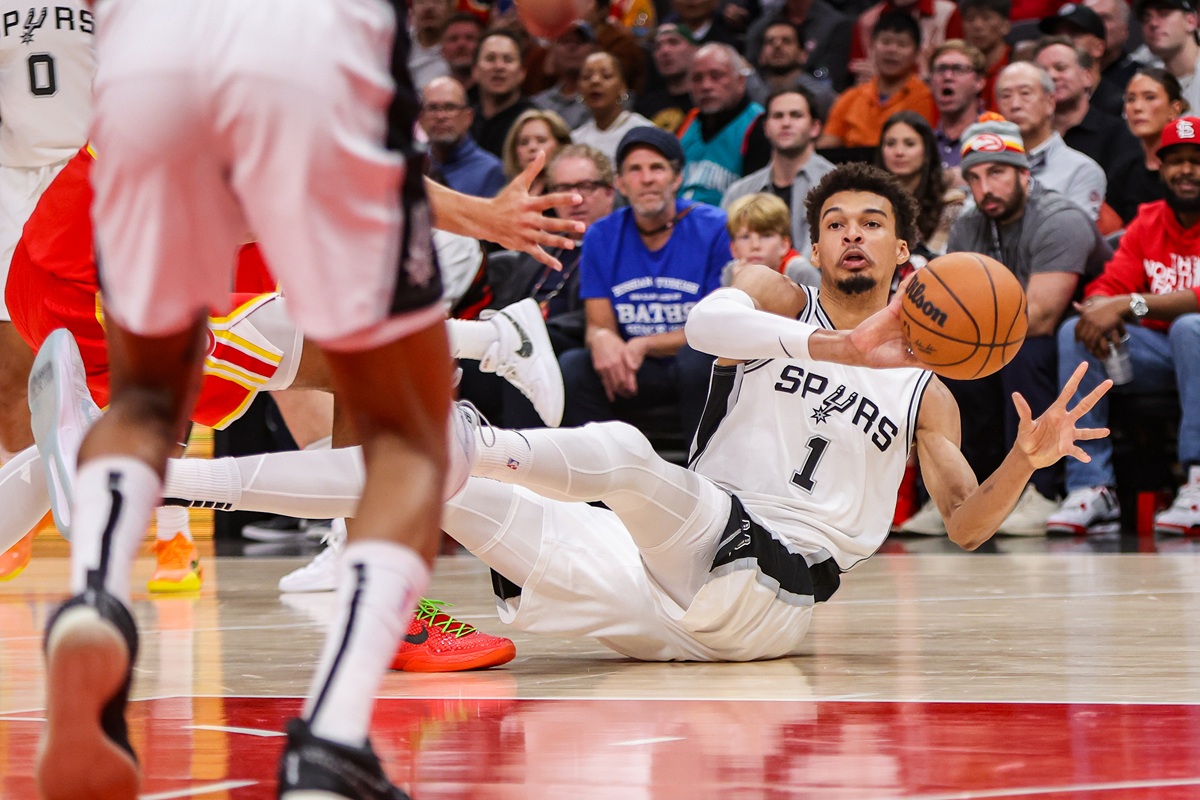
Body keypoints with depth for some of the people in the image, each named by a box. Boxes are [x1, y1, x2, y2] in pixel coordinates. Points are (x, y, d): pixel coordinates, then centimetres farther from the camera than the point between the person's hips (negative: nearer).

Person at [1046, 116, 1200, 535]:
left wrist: (1130, 305, -30)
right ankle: (1093, 489, -23)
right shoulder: (1147, 223, 12)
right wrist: (1098, 309, -21)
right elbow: (1109, 287, 5)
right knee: (1075, 333, -14)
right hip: (1159, 354, 6)